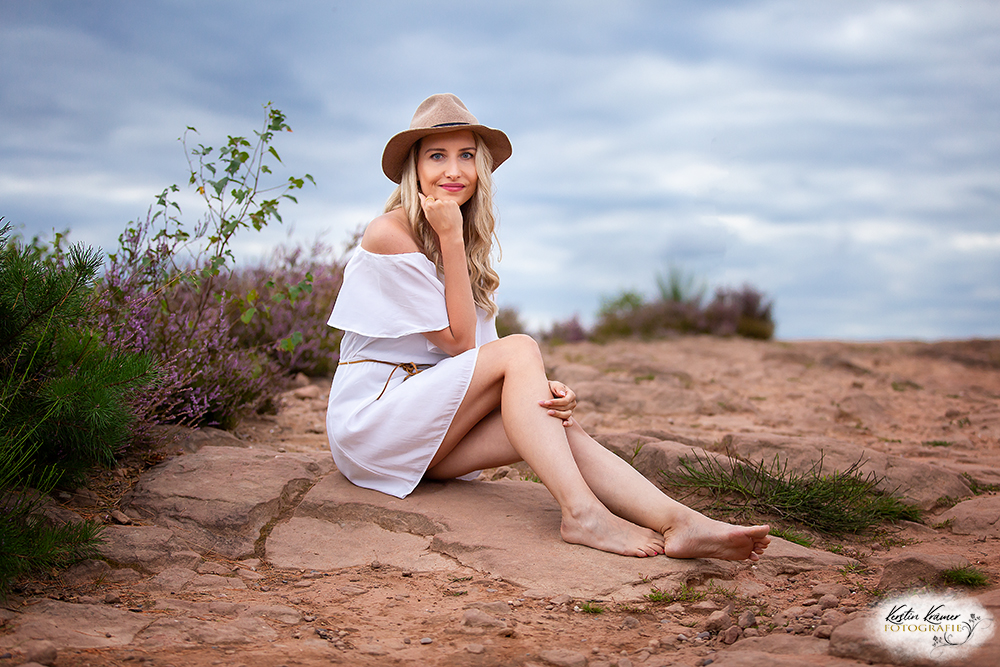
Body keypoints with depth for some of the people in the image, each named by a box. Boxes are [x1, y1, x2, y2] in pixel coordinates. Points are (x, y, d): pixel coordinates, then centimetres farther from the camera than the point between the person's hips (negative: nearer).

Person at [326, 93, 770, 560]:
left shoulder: (468, 244, 12)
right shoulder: (389, 233, -12)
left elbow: (480, 357, 1)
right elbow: (459, 341, -14)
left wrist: (537, 388, -19)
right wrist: (450, 238, -16)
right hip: (369, 417, -6)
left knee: (555, 421, -20)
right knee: (520, 348, -23)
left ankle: (679, 523, -34)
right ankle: (580, 514, -32)